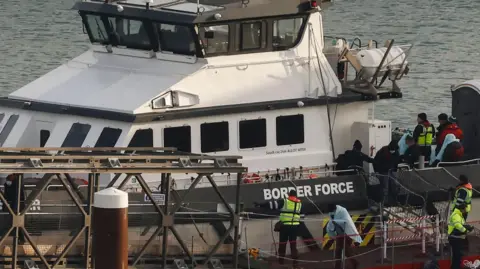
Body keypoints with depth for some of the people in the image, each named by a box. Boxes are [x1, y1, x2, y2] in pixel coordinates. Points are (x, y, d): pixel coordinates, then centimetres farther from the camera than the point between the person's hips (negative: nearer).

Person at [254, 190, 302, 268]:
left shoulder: (284, 202, -5)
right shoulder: (299, 203, 8)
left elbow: (273, 204, -6)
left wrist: (260, 205, -3)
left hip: (285, 226, -3)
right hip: (295, 226, 3)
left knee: (282, 244, 7)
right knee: (293, 244, 9)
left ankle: (281, 261, 10)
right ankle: (295, 262, 6)